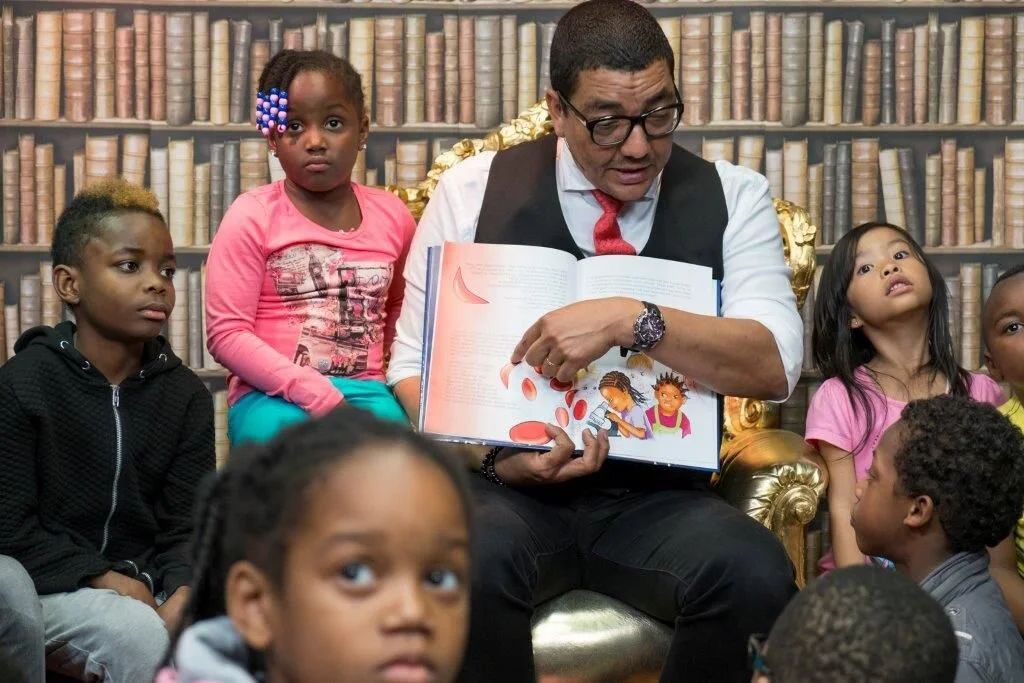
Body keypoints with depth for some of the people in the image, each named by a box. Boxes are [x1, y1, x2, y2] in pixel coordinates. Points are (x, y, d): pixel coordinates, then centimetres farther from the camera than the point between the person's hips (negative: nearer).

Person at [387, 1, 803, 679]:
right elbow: (415, 361, 4)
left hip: (660, 500, 1)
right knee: (466, 562, -36)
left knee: (756, 574, -32)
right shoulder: (473, 190, 1)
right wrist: (492, 454, -16)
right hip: (513, 491, -1)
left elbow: (774, 364, -11)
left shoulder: (732, 196, 2)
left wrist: (632, 320, -27)